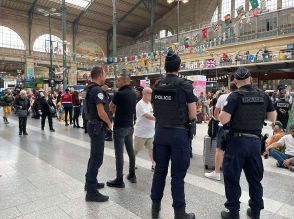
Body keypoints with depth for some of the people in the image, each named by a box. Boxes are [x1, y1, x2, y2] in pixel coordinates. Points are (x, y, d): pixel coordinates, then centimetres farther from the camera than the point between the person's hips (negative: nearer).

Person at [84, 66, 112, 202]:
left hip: (92, 124, 11)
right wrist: (109, 123, -10)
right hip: (97, 127, -10)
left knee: (94, 156, 20)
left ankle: (90, 182, 34)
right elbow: (101, 112, -24)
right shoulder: (97, 90, -19)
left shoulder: (90, 89, 12)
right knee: (97, 158, -5)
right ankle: (91, 192, 3)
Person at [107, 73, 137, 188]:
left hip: (120, 126, -8)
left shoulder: (119, 94, -16)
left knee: (119, 153, -1)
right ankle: (132, 175, 27)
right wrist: (117, 110, 8)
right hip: (130, 126, 8)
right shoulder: (133, 93, 8)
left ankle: (119, 180, 7)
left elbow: (111, 107, -4)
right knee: (130, 151, 15)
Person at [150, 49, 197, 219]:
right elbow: (193, 116, -9)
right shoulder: (185, 85, -11)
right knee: (178, 175, 5)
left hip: (160, 131, 5)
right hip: (179, 133, -4)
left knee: (160, 170, 15)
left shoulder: (157, 85, 3)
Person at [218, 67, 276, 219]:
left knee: (232, 178, 7)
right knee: (255, 178, 18)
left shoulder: (235, 96, -11)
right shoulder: (263, 96, 4)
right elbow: (273, 118, 12)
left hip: (237, 140, -5)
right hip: (255, 141, 5)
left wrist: (221, 113, 2)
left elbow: (223, 119, -19)